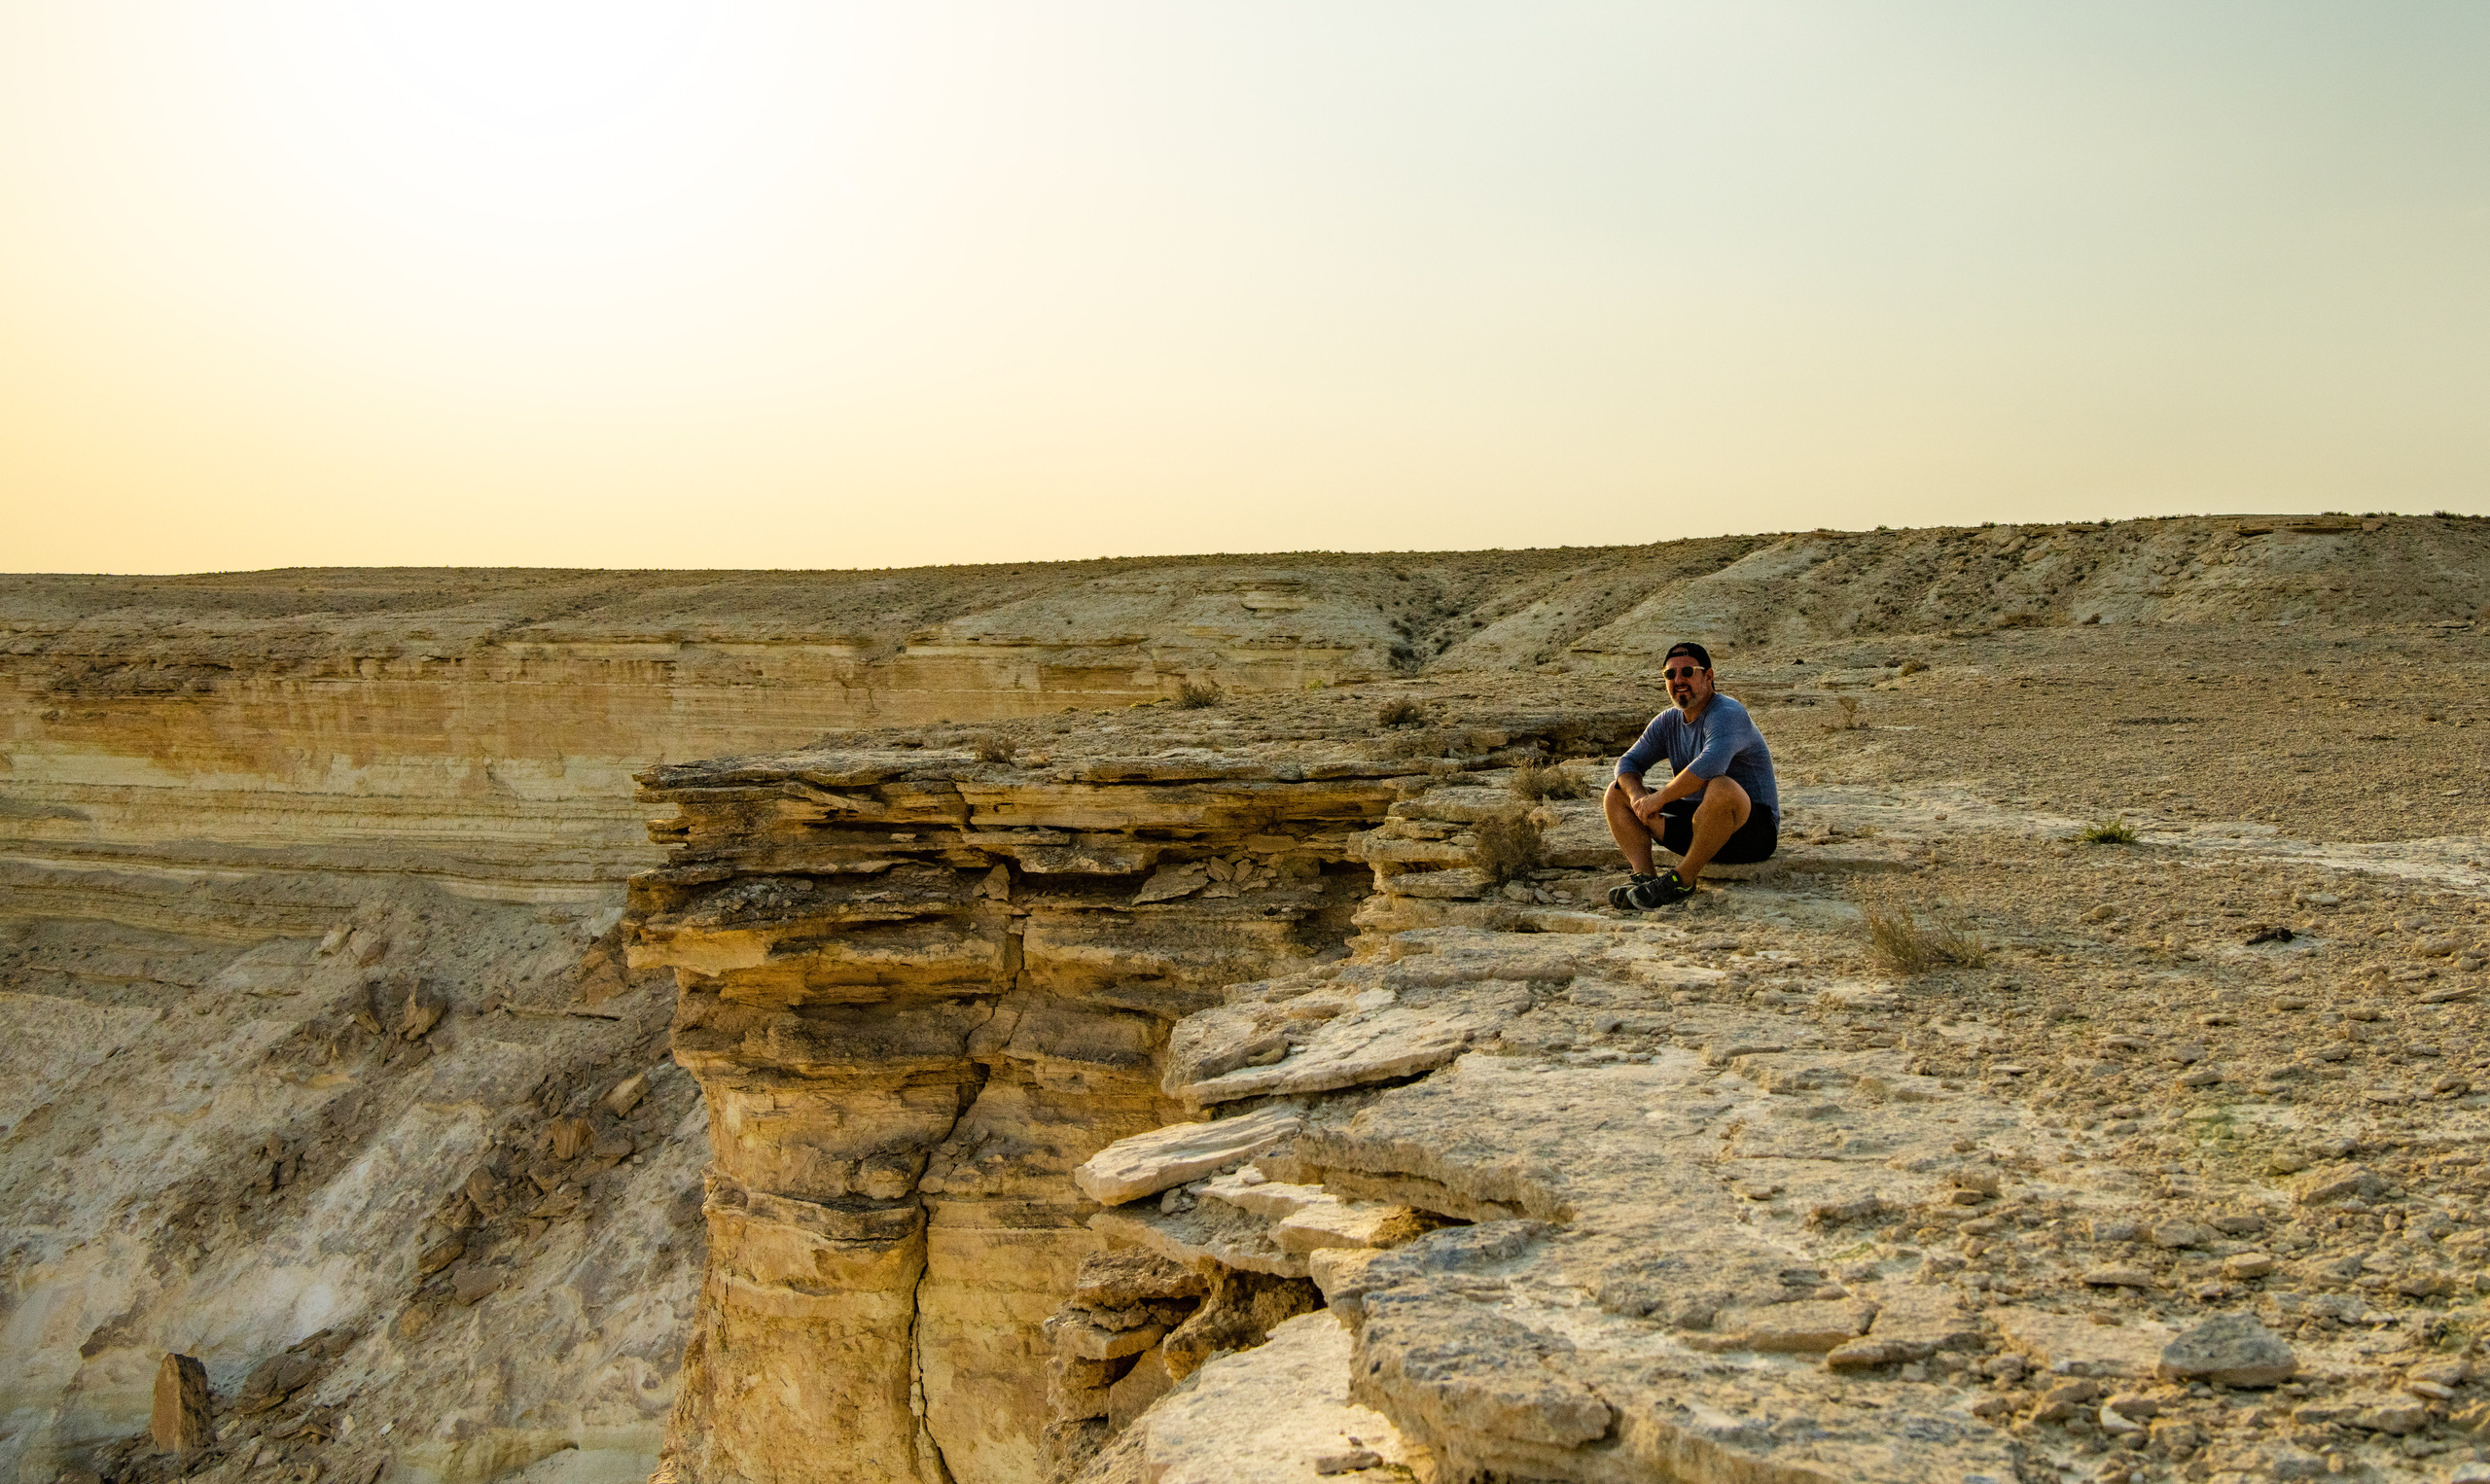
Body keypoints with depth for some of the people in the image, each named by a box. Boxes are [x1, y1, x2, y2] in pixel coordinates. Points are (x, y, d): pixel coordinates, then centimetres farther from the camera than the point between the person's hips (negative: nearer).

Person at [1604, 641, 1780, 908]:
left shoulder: (1727, 714, -17)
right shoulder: (1667, 723, 8)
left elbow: (1710, 765, -36)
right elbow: (1628, 763, 7)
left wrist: (1659, 798, -28)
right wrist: (1638, 797, -16)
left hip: (1753, 830, -8)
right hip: (1698, 827, 8)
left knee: (1722, 788, -41)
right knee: (1617, 792, 2)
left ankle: (1682, 880, -28)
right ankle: (1643, 874, -18)